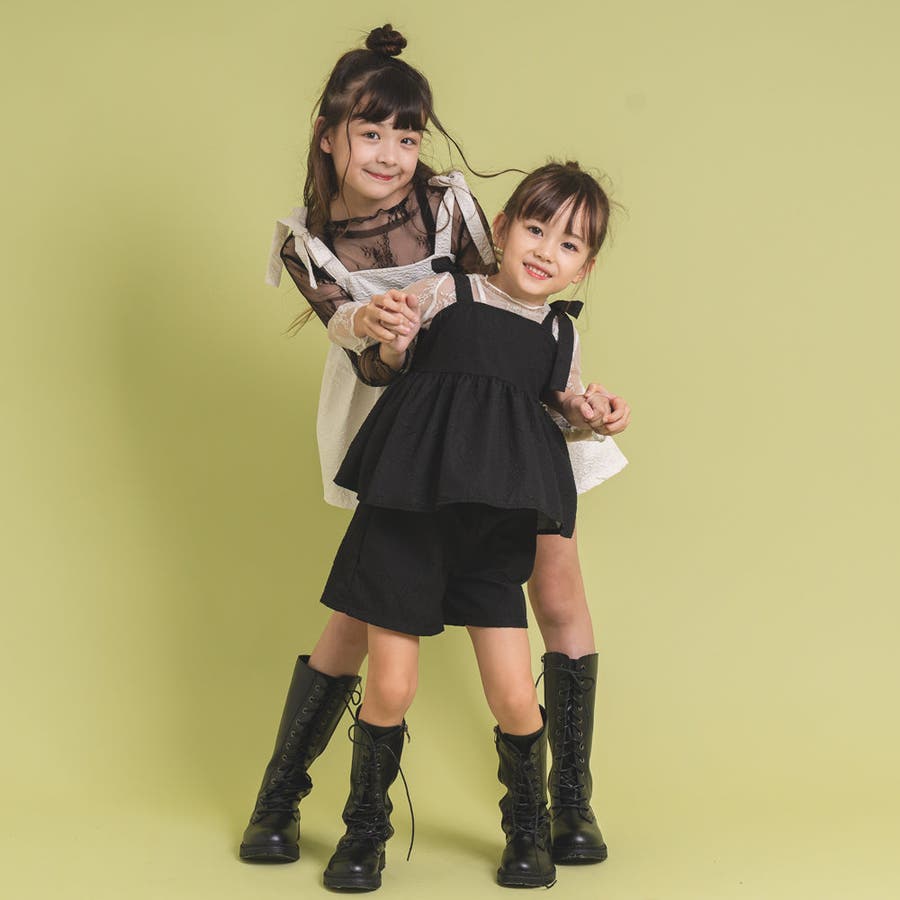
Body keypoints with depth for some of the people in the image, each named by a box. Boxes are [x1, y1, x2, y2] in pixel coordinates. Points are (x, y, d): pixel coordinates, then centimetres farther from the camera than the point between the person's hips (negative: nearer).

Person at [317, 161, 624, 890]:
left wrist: (589, 418, 4)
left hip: (495, 531, 3)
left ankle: (529, 828, 26)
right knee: (390, 687, -1)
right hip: (405, 517, -3)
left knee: (514, 695, -1)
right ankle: (366, 828, 22)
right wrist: (374, 320, -22)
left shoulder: (561, 335, 10)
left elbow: (564, 412, 26)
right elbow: (341, 326, 0)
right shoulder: (445, 294, -2)